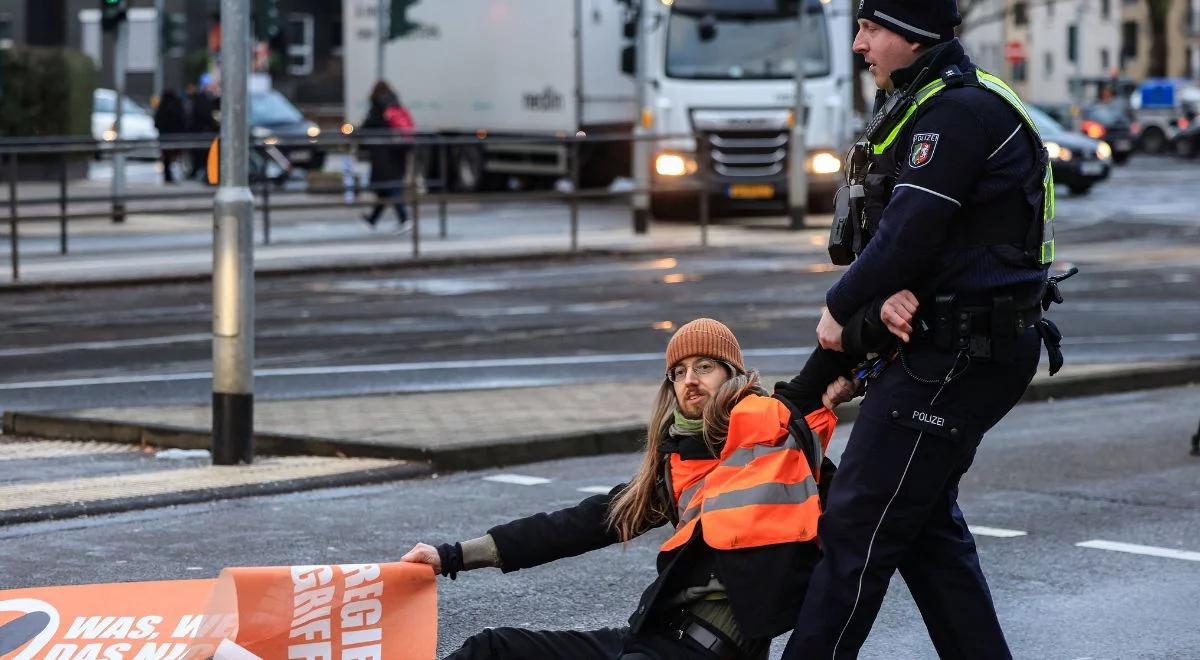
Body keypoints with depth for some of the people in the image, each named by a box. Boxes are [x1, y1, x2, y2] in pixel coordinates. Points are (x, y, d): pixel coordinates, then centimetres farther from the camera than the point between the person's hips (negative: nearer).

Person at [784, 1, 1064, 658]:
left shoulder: (962, 111, -17)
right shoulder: (914, 107, 16)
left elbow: (908, 232, -21)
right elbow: (890, 230, 11)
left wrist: (840, 309, -8)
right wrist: (892, 294, -11)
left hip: (957, 356, -11)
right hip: (941, 344, 11)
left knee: (858, 524, -8)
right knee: (926, 526, 15)